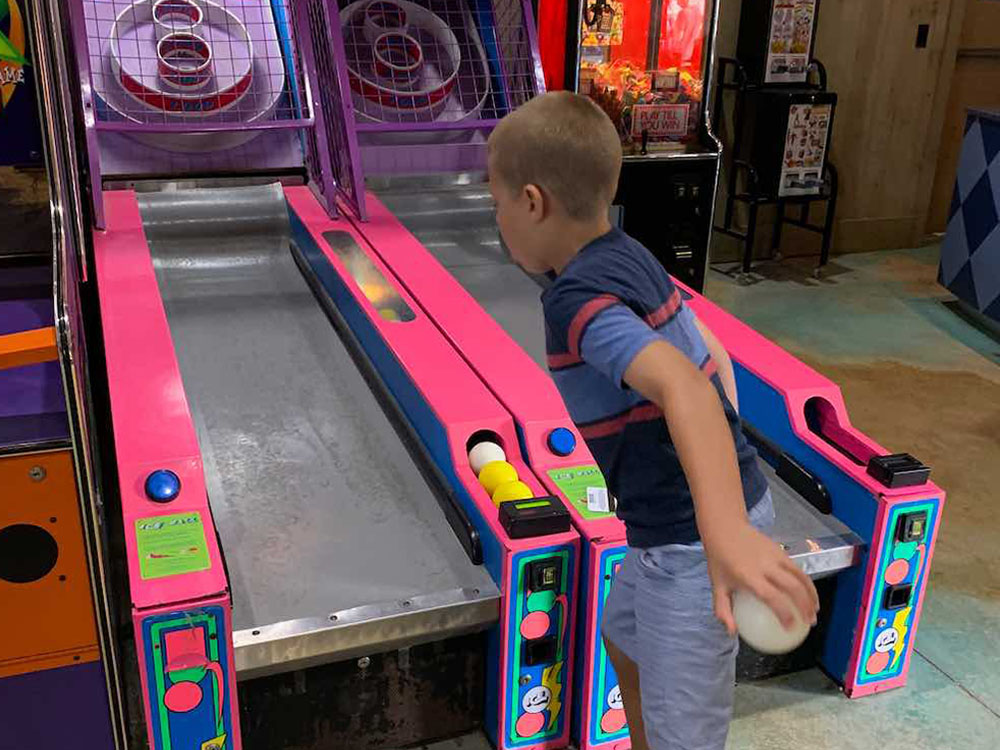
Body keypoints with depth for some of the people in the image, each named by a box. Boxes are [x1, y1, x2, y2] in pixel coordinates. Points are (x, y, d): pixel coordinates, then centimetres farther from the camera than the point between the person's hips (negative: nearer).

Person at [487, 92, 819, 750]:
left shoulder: (578, 297, -22)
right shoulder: (631, 258, 5)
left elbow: (683, 386, -39)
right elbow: (714, 355, 15)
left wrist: (726, 533, -52)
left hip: (690, 543, -9)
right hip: (726, 503, 9)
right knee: (625, 640, 30)